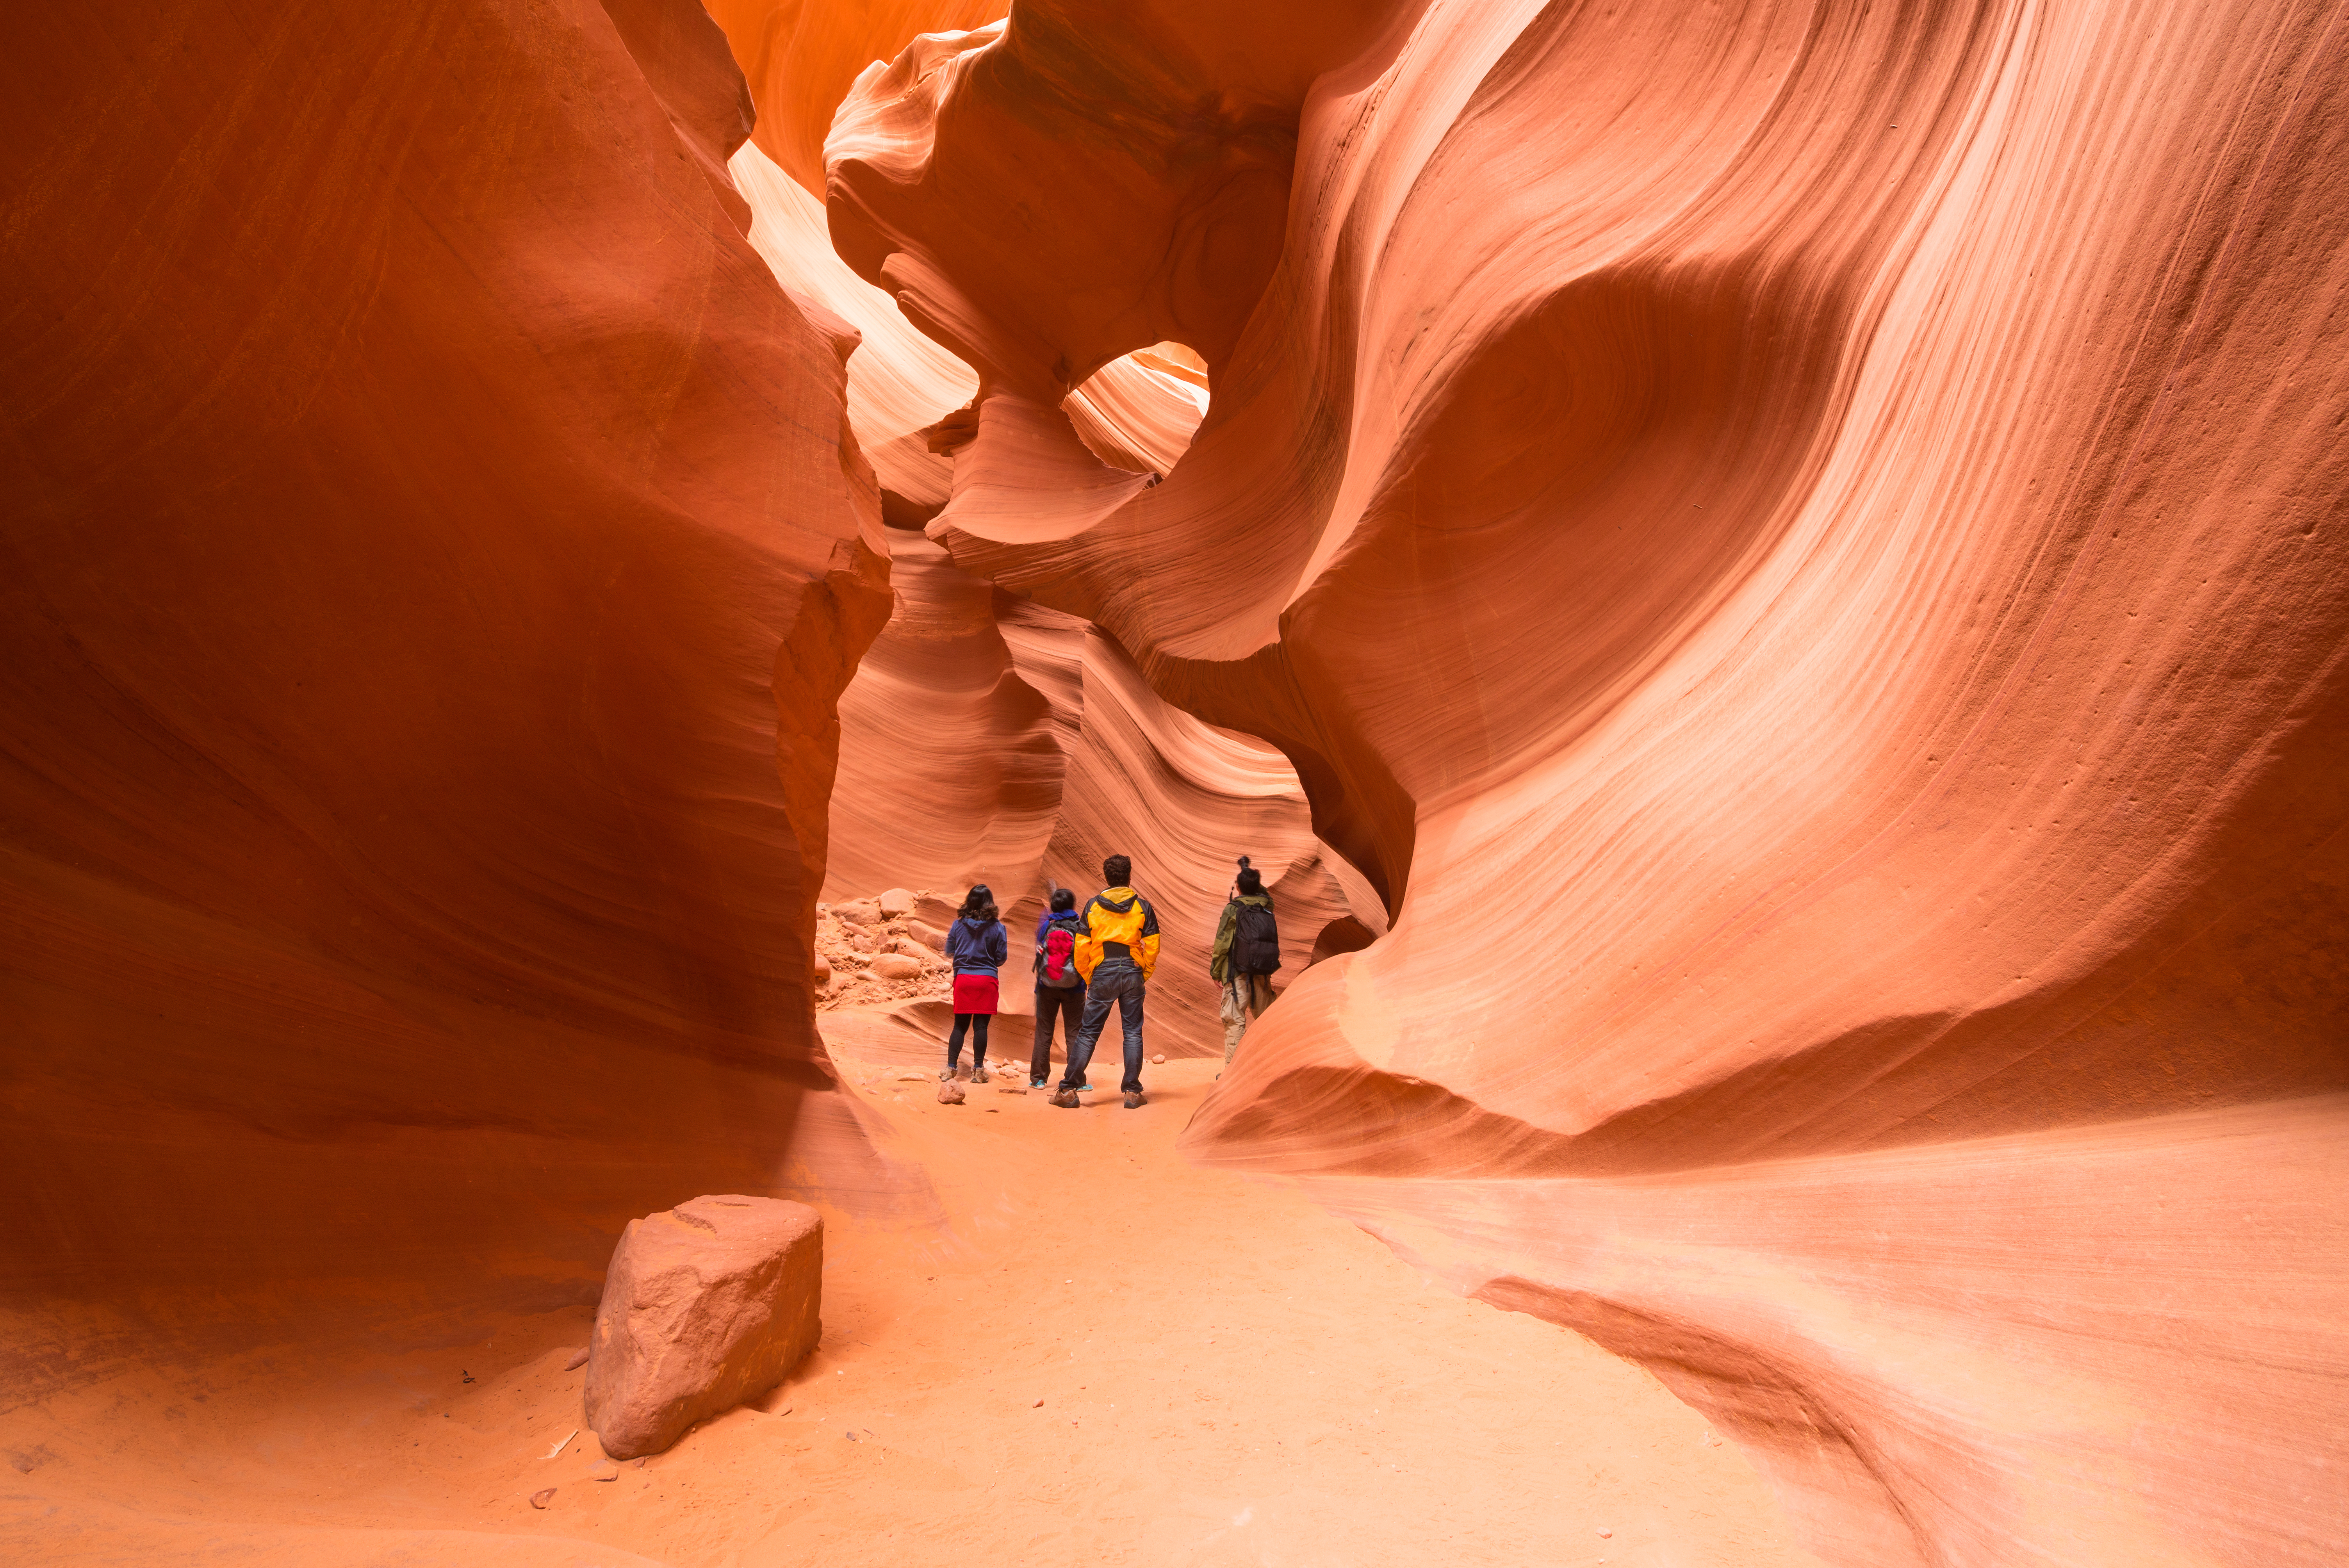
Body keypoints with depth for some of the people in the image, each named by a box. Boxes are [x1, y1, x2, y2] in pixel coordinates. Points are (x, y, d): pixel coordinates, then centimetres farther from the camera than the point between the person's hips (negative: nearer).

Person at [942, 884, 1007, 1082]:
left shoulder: (958, 925, 0)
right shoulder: (997, 927, -6)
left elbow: (949, 952, 8)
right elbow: (1001, 958, -3)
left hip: (963, 978, 2)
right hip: (987, 980, -2)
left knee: (960, 1025, 10)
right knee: (981, 1026, 2)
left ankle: (951, 1068, 9)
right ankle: (978, 1070, 5)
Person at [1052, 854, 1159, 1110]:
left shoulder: (1093, 906, 2)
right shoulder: (1142, 906, 2)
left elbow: (1081, 945, 2)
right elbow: (1153, 944, 0)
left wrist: (1087, 977, 12)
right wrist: (1145, 973, 12)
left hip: (1102, 974, 0)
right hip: (1133, 973, 0)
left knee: (1088, 1032, 5)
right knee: (1133, 1033, 7)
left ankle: (1069, 1090, 5)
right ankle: (1133, 1093, 6)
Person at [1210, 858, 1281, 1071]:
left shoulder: (1232, 910, -9)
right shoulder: (1267, 906, 3)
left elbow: (1222, 944, -8)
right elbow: (1262, 892, 30)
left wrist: (1216, 972, 2)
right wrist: (1249, 872, 32)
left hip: (1238, 973, -4)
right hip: (1263, 974, 4)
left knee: (1235, 1020, 0)